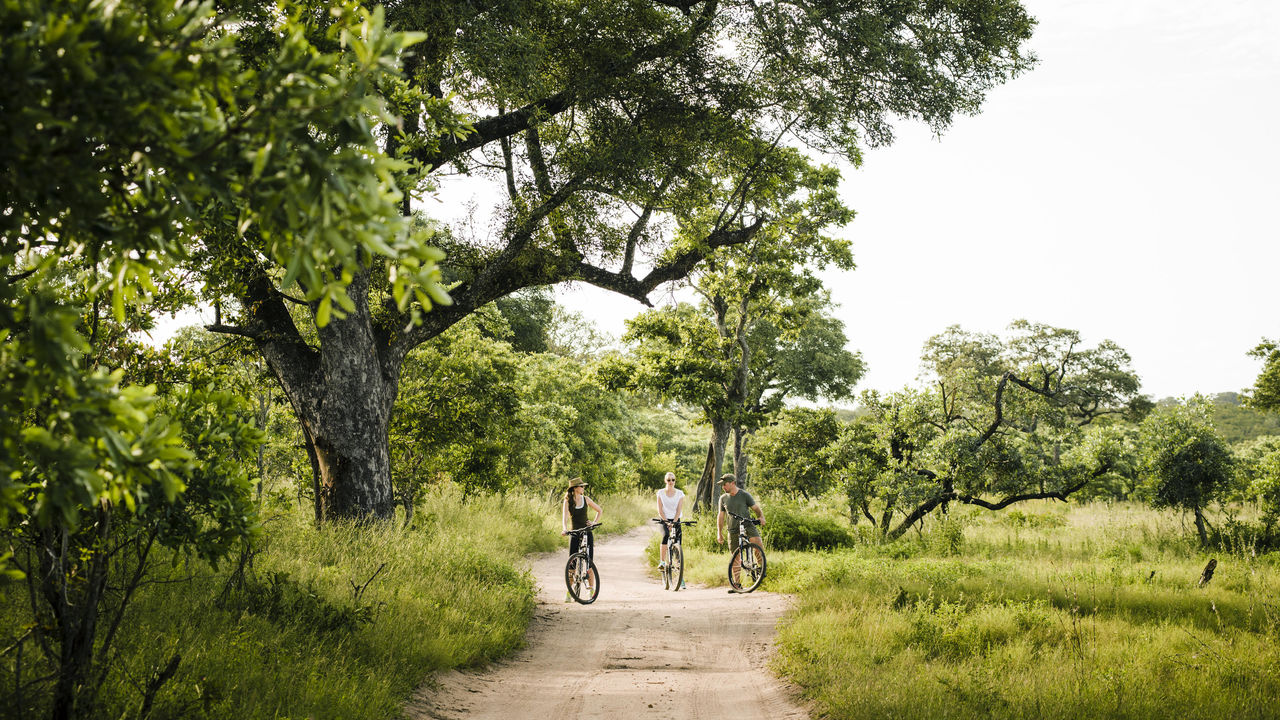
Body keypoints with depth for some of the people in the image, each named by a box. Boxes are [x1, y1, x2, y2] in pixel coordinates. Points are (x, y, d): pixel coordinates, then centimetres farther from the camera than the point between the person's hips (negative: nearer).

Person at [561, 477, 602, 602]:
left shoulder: (586, 499, 5)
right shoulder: (567, 502, -2)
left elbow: (600, 510, 16)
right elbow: (564, 517, -15)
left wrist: (594, 523, 4)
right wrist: (564, 529, -33)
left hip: (587, 532, 2)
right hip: (574, 533, -2)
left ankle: (591, 589, 2)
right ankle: (568, 592, 4)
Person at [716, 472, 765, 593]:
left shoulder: (745, 495, 1)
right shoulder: (723, 498, 11)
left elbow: (756, 508, 2)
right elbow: (720, 516, 16)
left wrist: (761, 517, -18)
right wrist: (719, 533, 12)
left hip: (747, 525, -3)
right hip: (733, 530, 3)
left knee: (759, 544, -28)